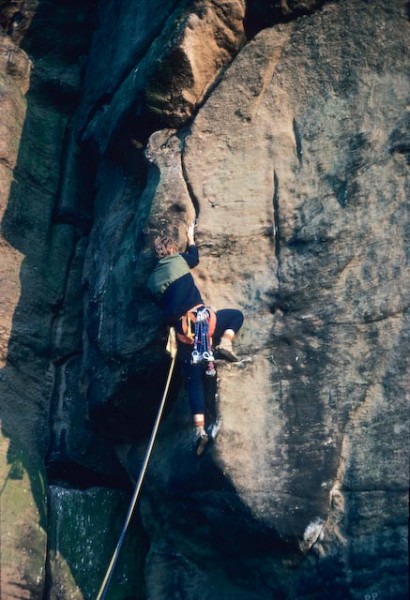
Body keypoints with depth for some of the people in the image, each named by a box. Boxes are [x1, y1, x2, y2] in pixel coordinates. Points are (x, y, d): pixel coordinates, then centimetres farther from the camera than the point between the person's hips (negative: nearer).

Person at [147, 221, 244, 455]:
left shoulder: (152, 280, 16)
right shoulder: (179, 261, 6)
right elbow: (194, 257, 29)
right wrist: (191, 238, 44)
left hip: (183, 332, 3)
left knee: (194, 380, 9)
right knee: (236, 314, 25)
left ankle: (200, 429, -3)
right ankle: (225, 344, -3)